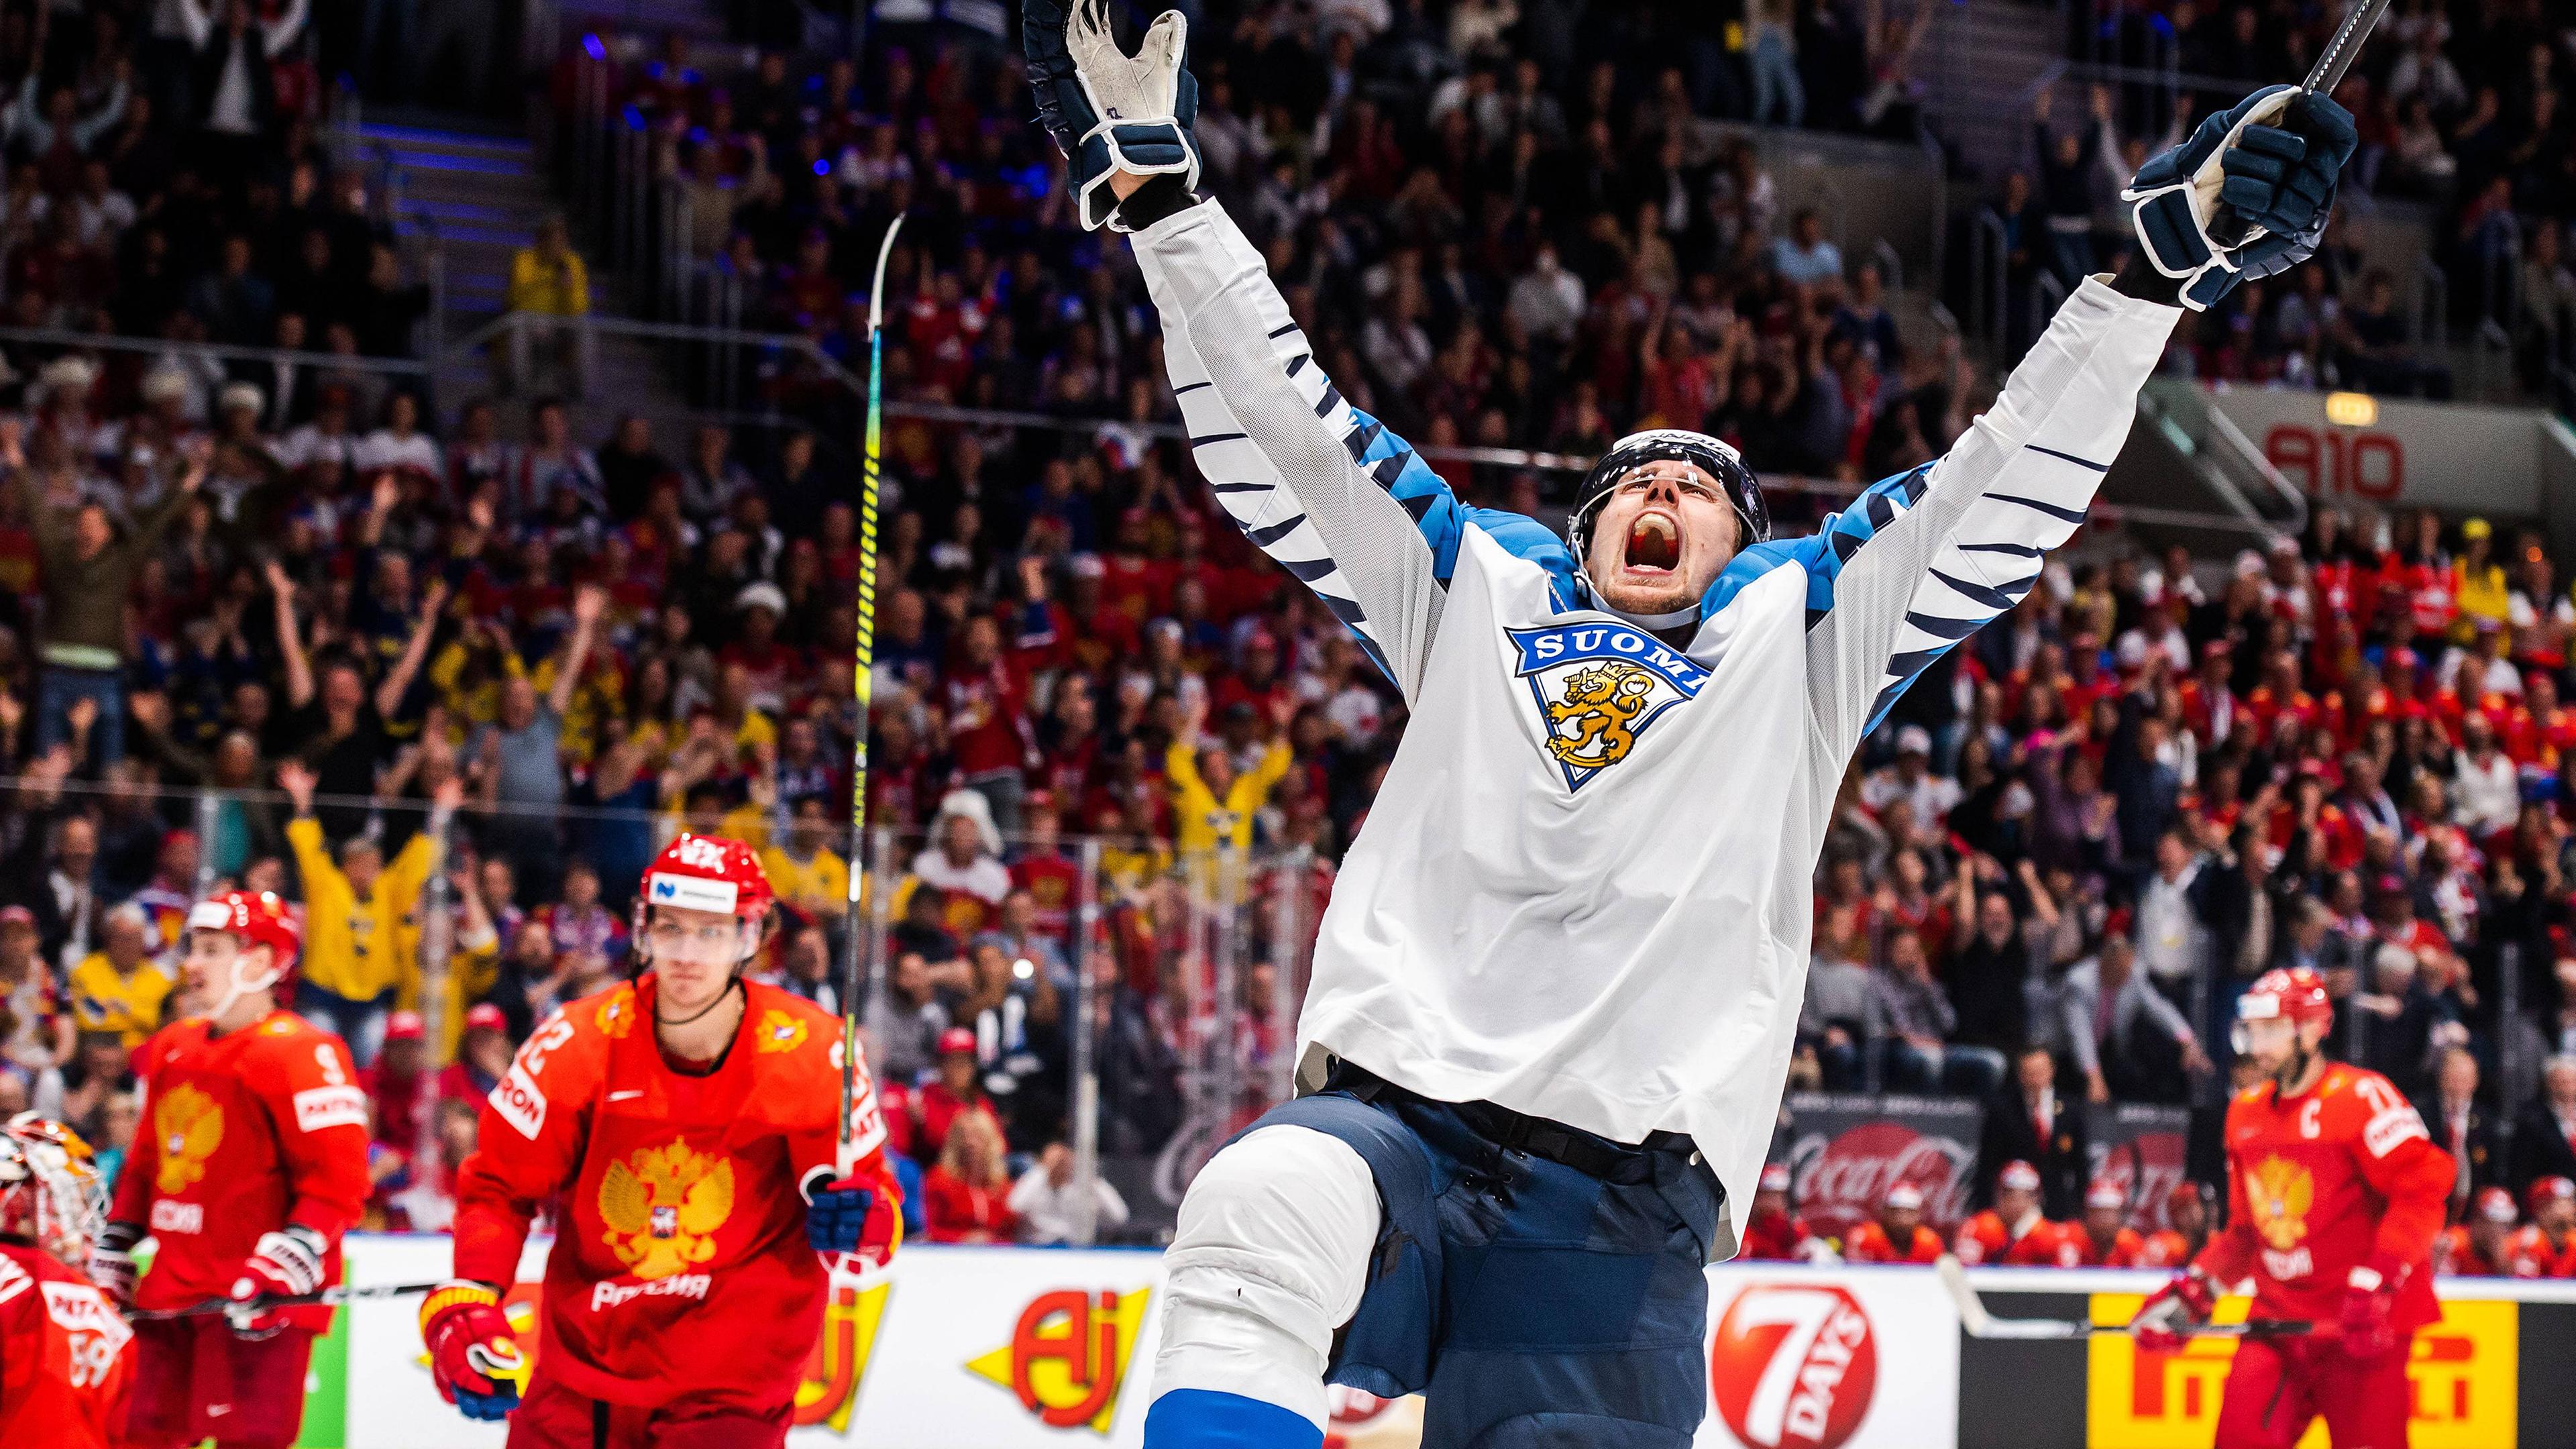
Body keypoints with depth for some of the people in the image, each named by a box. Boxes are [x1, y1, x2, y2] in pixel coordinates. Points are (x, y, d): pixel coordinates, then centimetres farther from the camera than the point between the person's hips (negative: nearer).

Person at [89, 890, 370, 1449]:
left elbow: (338, 1179, -18)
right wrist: (113, 1251, 21)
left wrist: (283, 1266, -24)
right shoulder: (173, 1051, 15)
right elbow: (145, 1164, 26)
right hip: (171, 1293, 9)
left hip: (257, 1299, -9)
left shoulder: (299, 1054, -12)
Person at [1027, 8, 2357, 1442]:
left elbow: (2006, 496, 14)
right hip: (1396, 1118, 0)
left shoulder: (1799, 629, 20)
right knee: (1264, 1212, -33)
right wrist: (1157, 189, 14)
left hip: (1626, 1197, 0)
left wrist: (2154, 272, 6)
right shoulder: (1472, 587, 22)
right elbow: (1280, 421, 19)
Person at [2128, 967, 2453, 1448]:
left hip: (2363, 1324, -6)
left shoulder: (2361, 1097, -9)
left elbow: (2423, 1187, -17)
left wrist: (2376, 1282, -24)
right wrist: (2191, 1294, 11)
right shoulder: (2246, 1112, 15)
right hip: (2279, 1316, 6)